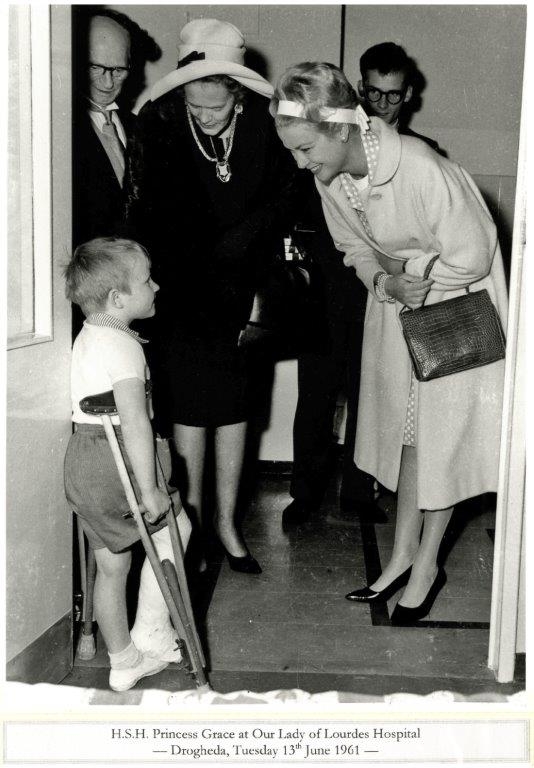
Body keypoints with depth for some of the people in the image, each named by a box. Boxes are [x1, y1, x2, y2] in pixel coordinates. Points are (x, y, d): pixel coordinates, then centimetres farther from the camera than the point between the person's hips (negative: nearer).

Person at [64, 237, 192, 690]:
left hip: (83, 456, 9)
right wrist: (148, 490, -24)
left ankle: (124, 662, 29)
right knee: (176, 527, 9)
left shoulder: (89, 335, 14)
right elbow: (134, 420, -27)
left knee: (111, 564, 16)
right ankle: (151, 631, 15)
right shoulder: (124, 346, -18)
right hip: (112, 462, -9)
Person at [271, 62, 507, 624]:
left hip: (458, 295, -6)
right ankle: (403, 554, 24)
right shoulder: (329, 177, -13)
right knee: (408, 427, 12)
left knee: (442, 432, 2)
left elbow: (471, 259, -25)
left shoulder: (421, 170, -35)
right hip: (397, 303, 6)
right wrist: (385, 283, -16)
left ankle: (427, 565, 18)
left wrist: (407, 272, -16)